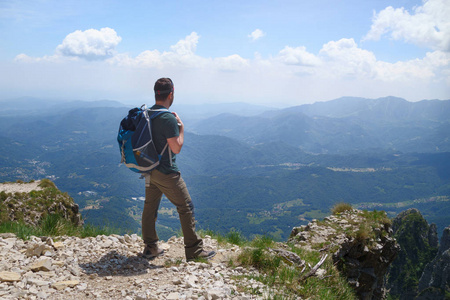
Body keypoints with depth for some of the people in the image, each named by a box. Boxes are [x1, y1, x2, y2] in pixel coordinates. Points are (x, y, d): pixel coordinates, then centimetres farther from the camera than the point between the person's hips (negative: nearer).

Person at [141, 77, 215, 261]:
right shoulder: (168, 118, -20)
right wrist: (181, 127, -5)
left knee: (150, 207, 15)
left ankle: (150, 248, 24)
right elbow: (176, 148, -19)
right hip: (166, 172, -8)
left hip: (149, 169, 8)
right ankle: (194, 250, 8)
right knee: (186, 207, 2)